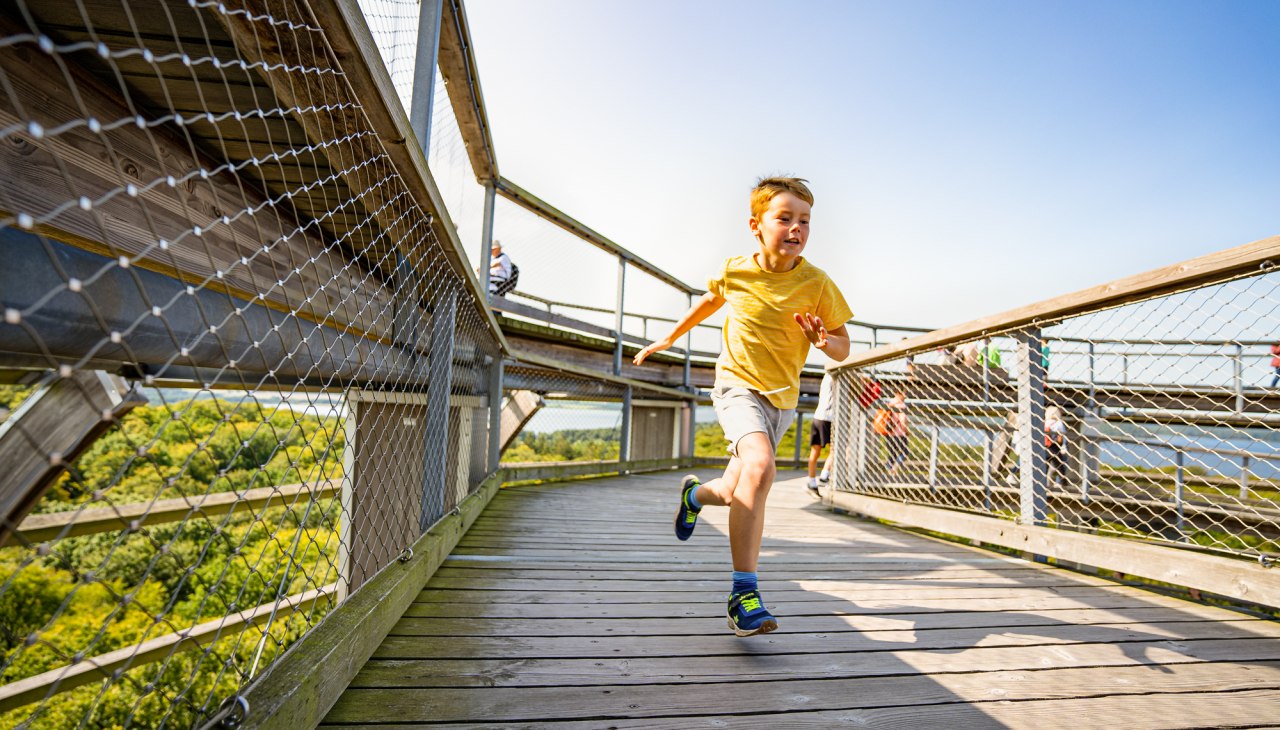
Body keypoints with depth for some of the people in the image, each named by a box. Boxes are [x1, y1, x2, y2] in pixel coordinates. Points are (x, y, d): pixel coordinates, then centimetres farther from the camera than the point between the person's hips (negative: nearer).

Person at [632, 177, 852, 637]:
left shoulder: (817, 283, -8)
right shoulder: (734, 271, -6)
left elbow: (843, 348, 1)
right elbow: (710, 301, 17)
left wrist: (824, 341, -23)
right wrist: (669, 338, 24)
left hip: (782, 398, 3)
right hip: (738, 385, -2)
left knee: (737, 494, 8)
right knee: (758, 466, -30)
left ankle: (696, 494, 45)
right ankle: (744, 593, -20)